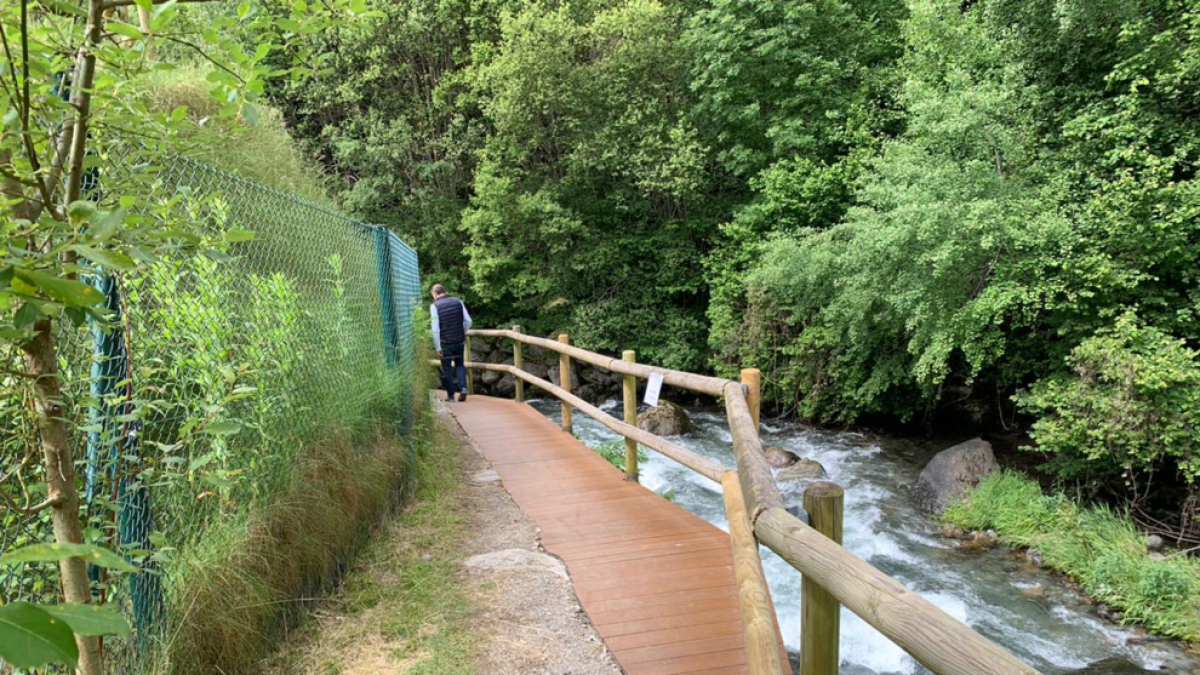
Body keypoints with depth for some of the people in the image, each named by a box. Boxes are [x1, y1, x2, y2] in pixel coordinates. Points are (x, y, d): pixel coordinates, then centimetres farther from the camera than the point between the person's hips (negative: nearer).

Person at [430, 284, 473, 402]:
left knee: (447, 369, 9)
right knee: (460, 365, 19)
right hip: (460, 341, 3)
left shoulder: (434, 306, -7)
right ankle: (463, 388, 0)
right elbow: (468, 321, 2)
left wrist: (438, 347, -8)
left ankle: (450, 395, 13)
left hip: (445, 343, -3)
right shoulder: (458, 301, 3)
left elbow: (435, 329, -11)